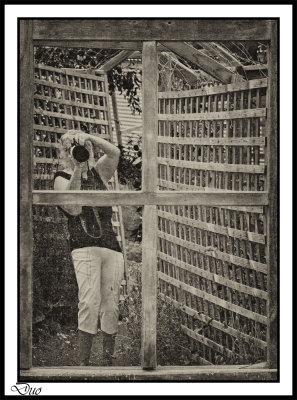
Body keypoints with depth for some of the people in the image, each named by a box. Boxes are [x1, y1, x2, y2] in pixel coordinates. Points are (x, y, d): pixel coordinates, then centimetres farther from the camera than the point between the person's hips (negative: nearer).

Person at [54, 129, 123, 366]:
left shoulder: (98, 172, 16)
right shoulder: (62, 178, 7)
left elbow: (114, 153, -3)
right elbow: (74, 209, -12)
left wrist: (88, 137, -13)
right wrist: (76, 171, -17)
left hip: (112, 247, 4)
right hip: (85, 247, -4)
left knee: (111, 306, 3)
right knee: (90, 303, -16)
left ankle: (108, 361, 13)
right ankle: (83, 362, -9)